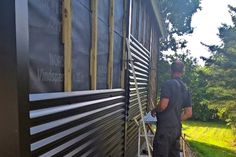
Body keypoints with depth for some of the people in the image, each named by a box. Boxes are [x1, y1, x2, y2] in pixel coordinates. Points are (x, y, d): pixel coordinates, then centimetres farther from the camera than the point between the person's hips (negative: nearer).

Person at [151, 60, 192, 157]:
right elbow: (188, 113, 13)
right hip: (177, 128, 8)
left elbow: (163, 105, -21)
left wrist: (154, 111, -2)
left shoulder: (168, 84, -10)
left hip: (165, 128, -8)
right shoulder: (185, 88, 13)